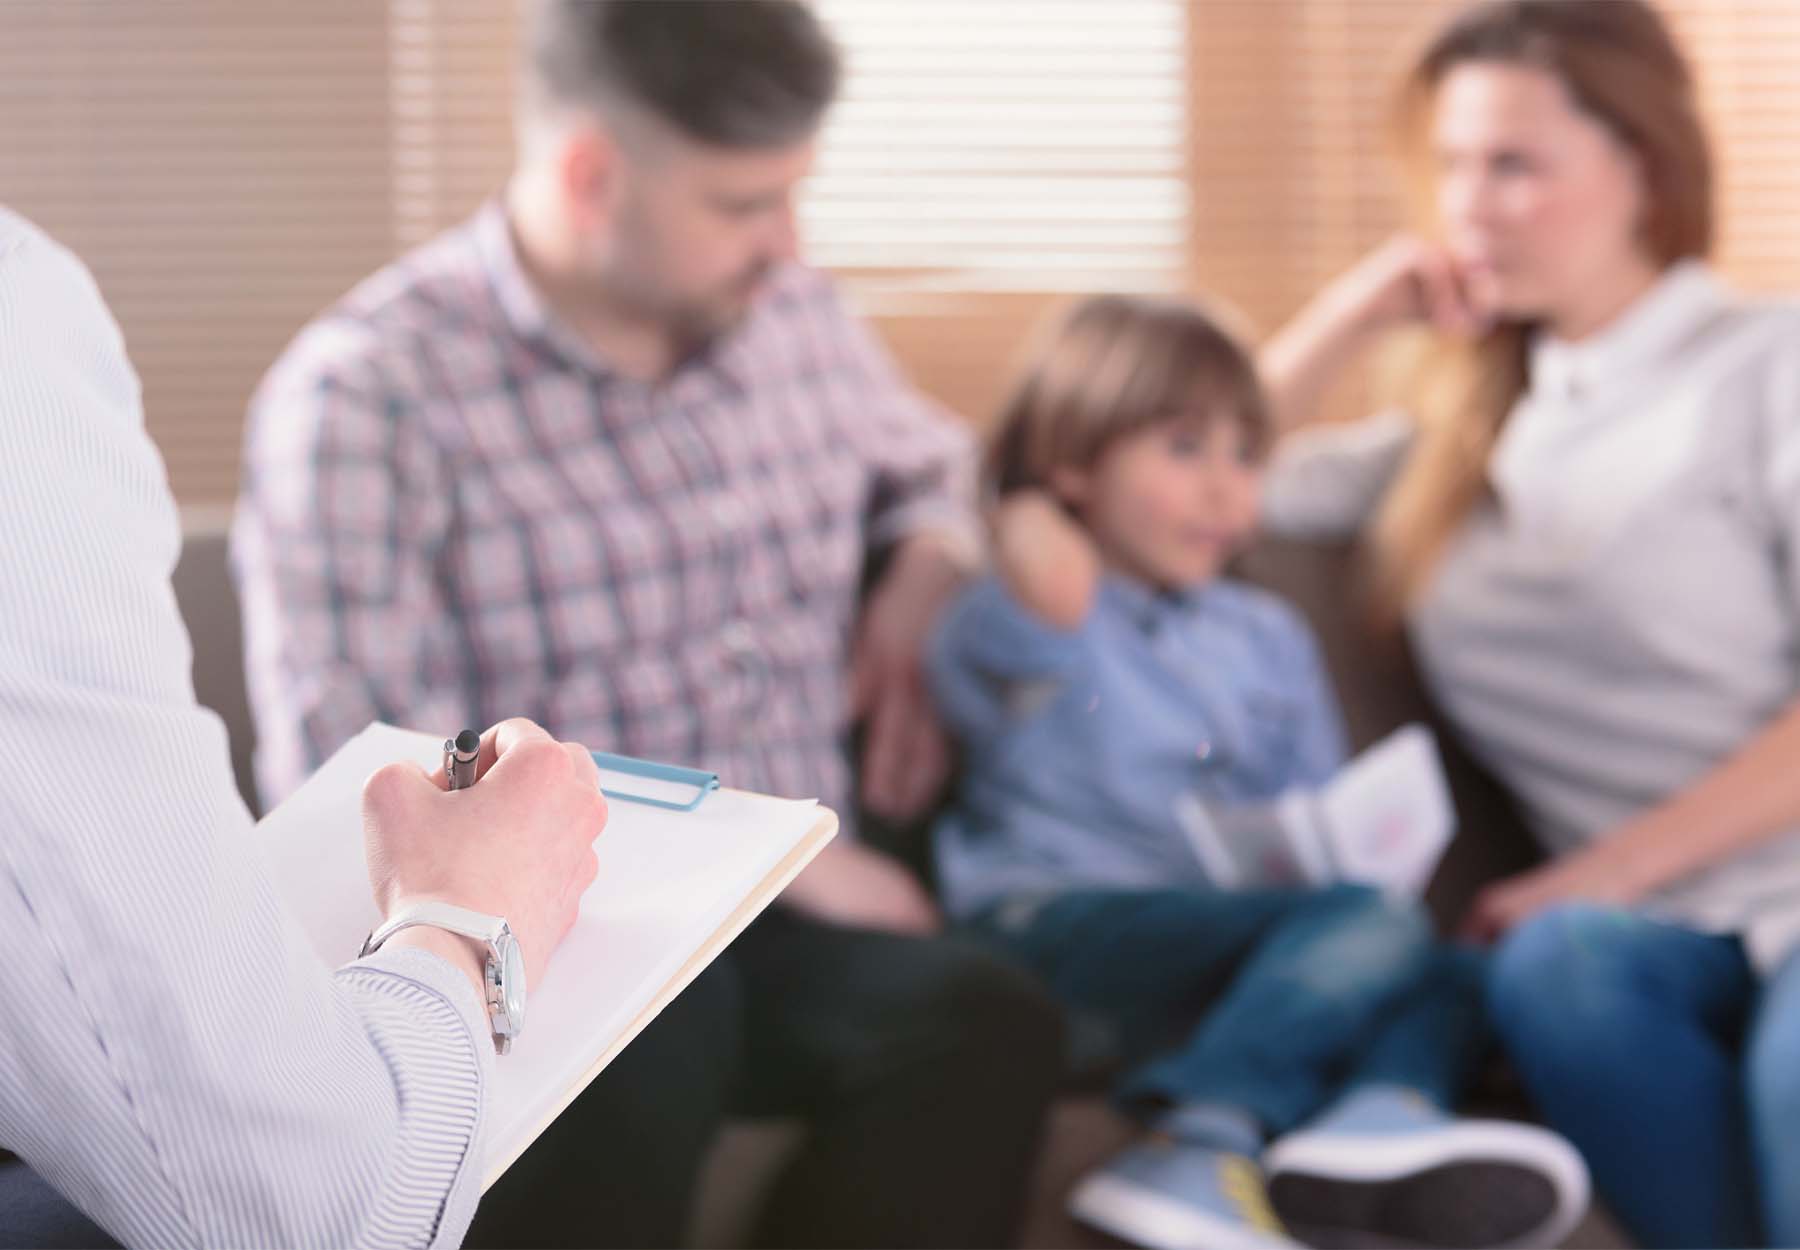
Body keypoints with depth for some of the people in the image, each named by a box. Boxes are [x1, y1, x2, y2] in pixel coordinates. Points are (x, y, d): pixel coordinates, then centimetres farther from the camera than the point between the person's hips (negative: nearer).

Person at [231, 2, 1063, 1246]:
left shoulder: (800, 319, 10)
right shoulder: (363, 397, -9)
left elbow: (933, 464, 33)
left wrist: (927, 575, 8)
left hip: (783, 910, 5)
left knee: (985, 1024, -30)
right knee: (618, 1046, -41)